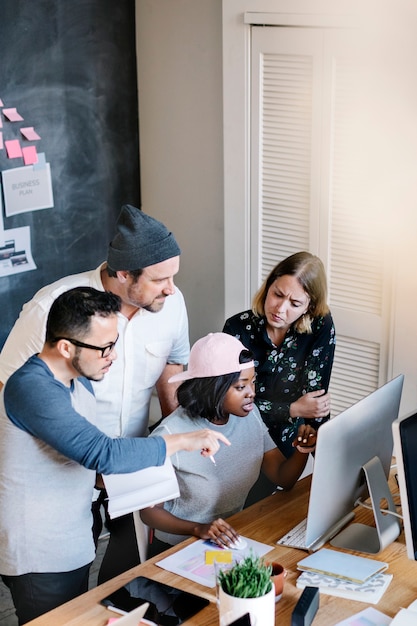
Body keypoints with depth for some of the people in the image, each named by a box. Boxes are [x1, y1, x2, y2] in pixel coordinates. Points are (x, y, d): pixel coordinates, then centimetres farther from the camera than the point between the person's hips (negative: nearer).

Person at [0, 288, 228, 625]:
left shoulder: (79, 380, 6)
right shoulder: (32, 388, -25)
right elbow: (102, 453, -31)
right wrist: (183, 441, -24)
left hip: (74, 546, 9)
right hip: (40, 560, -9)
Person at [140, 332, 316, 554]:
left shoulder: (249, 414, -3)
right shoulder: (170, 435, -23)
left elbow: (283, 478, 1)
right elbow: (150, 511, -15)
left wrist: (302, 451, -20)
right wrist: (199, 529, -31)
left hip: (232, 539, 6)